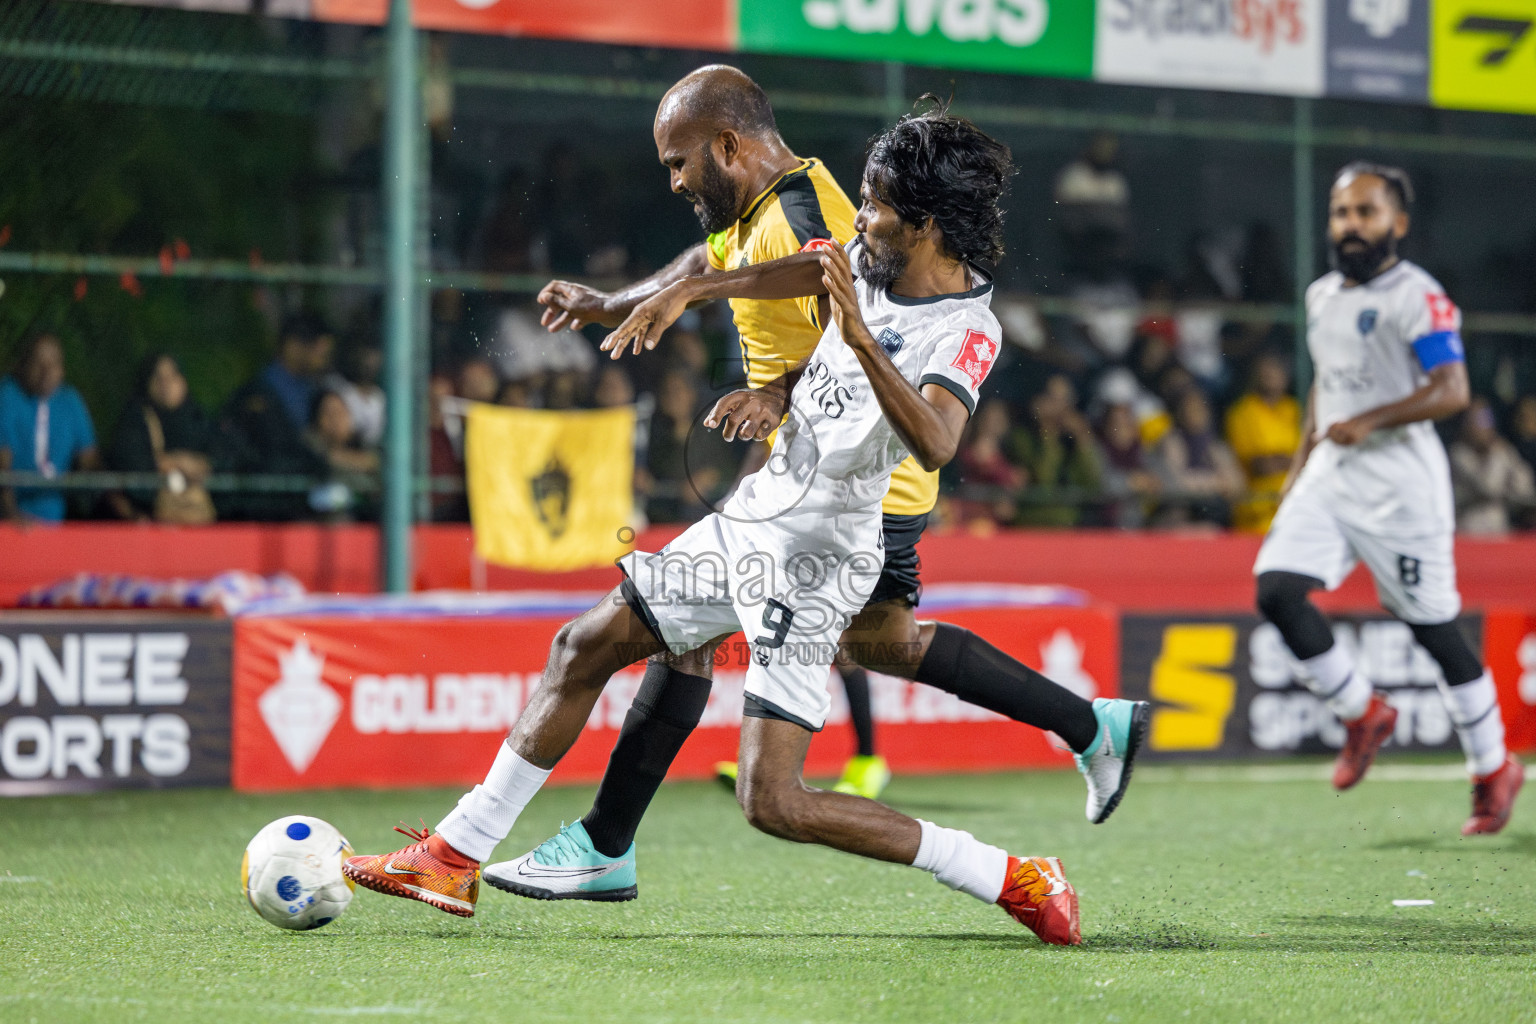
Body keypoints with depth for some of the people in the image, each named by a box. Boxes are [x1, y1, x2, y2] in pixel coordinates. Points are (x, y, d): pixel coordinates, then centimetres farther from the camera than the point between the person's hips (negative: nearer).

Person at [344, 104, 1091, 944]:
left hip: (815, 560, -9)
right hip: (754, 516, 9)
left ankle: (1012, 880, -5)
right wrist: (777, 391, 7)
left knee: (774, 803, -14)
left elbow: (935, 444, -40)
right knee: (583, 649, 15)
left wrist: (861, 340, -49)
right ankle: (457, 857, 25)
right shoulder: (870, 261, 2)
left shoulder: (967, 332, -21)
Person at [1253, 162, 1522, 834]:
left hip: (1400, 480, -7)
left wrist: (1370, 421, -26)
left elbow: (1451, 391, -18)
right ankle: (1363, 714, 8)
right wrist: (1302, 461, 22)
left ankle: (1493, 768, 13)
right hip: (1330, 475, 7)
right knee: (1277, 591, -11)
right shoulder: (1322, 296, 14)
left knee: (1432, 626, -2)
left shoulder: (1417, 296, -11)